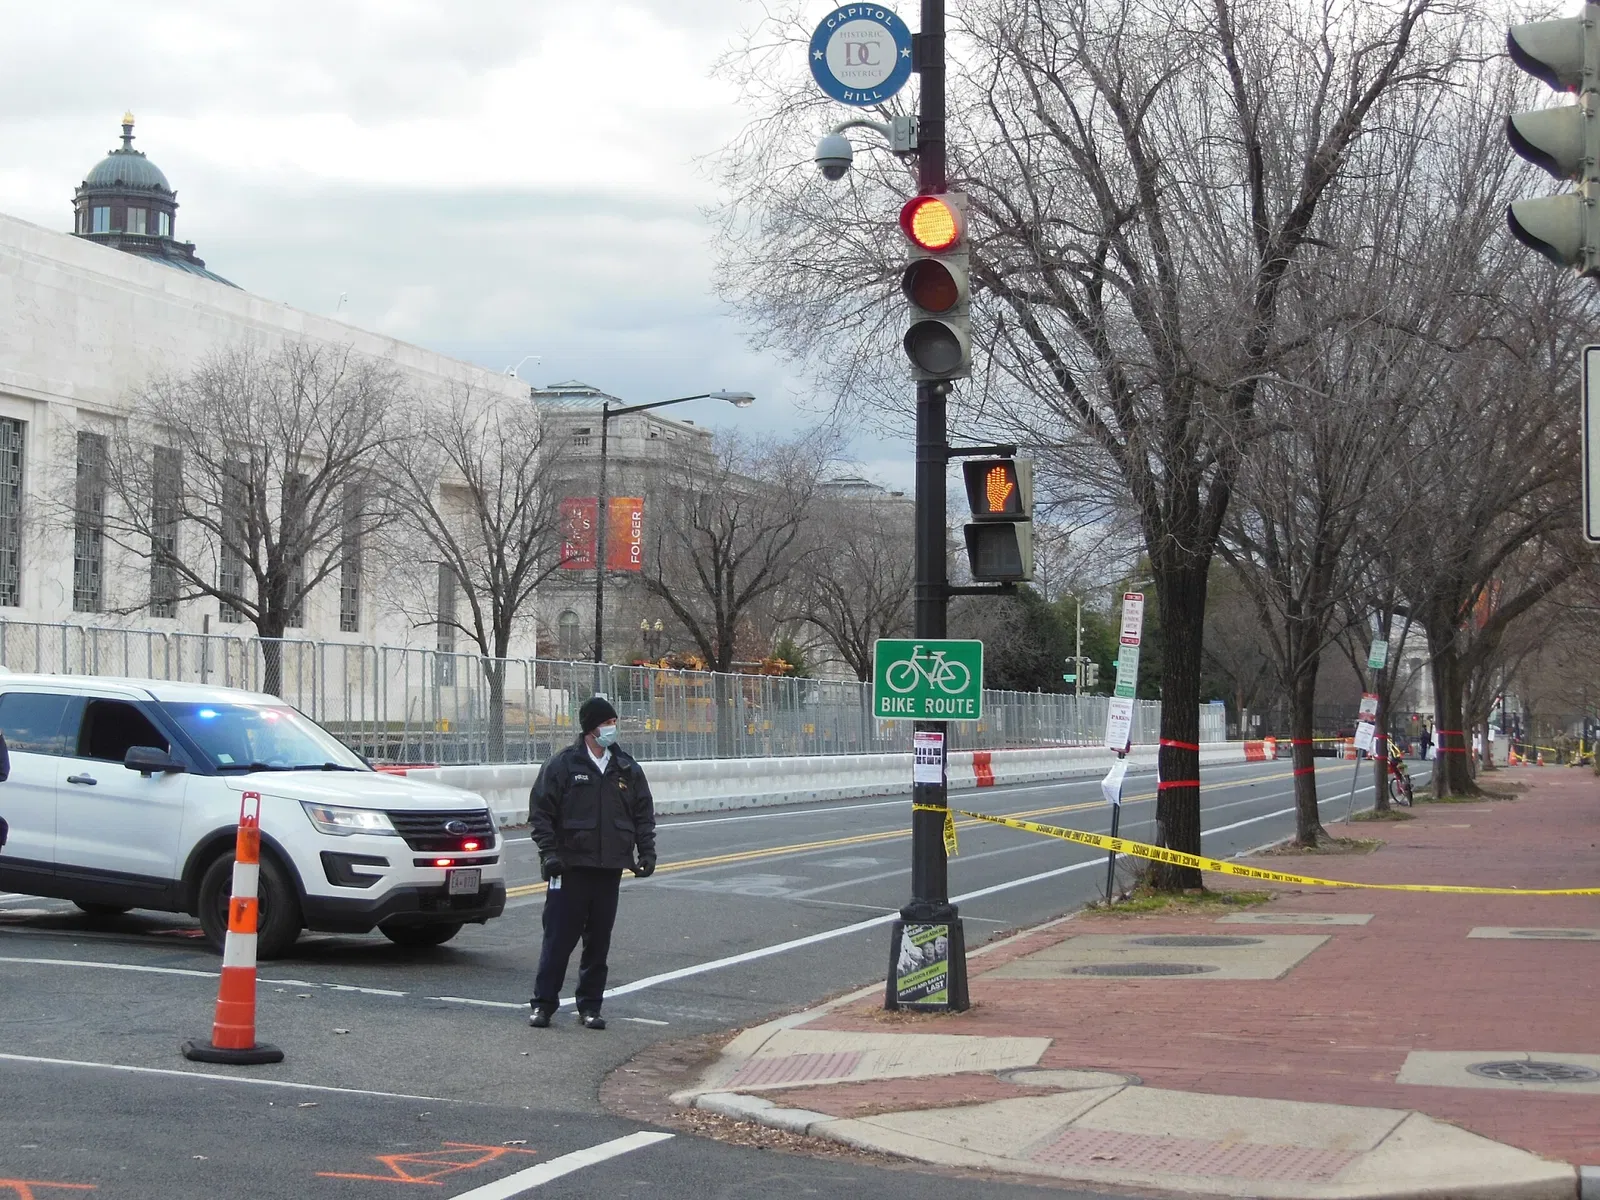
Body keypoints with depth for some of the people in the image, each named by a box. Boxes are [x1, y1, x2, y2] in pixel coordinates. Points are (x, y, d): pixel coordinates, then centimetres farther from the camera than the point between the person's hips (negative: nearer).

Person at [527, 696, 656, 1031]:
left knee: (599, 941, 8)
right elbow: (540, 812, -3)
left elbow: (644, 814, 15)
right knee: (559, 938, -1)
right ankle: (543, 1003, 8)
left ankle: (590, 1006, 16)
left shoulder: (628, 769, 9)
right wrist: (549, 852, -12)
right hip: (570, 867, -4)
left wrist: (646, 852, 4)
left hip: (609, 869, 4)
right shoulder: (562, 765, -3)